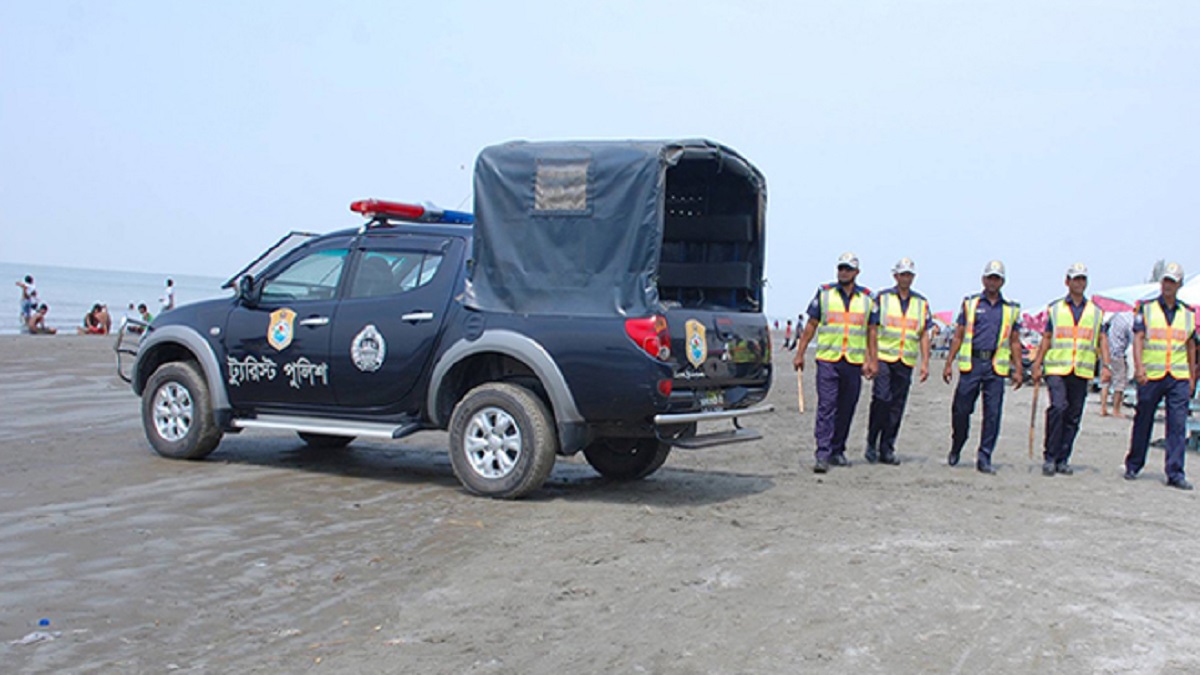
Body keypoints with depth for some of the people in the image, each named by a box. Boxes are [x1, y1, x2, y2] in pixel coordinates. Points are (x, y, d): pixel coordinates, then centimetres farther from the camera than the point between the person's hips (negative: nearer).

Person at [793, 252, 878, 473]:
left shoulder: (867, 298, 10)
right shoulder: (824, 293, 5)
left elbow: (871, 332, 12)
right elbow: (811, 326, 6)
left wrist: (871, 361, 6)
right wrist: (800, 354, 3)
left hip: (854, 363, 2)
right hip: (827, 360, -2)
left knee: (846, 409, 9)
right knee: (826, 407, -9)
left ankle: (837, 451, 21)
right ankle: (822, 455, -12)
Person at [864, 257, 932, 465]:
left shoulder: (921, 303, 12)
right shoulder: (882, 298, 3)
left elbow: (924, 335, 13)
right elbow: (872, 329, 1)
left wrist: (925, 363, 5)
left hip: (906, 362, 3)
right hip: (883, 357, -3)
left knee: (897, 407, 4)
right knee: (881, 399, -14)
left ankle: (887, 449, 12)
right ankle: (871, 443, 0)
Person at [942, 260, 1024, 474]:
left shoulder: (1011, 309, 13)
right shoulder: (970, 303, 9)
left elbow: (1015, 342, 15)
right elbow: (958, 336, 8)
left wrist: (1018, 370, 7)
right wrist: (948, 363, 2)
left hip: (996, 367, 1)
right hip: (971, 363, -1)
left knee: (993, 413, -3)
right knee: (961, 409, 1)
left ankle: (984, 457, 3)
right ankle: (955, 449, 23)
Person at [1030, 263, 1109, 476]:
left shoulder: (1096, 312, 14)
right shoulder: (1054, 308, 9)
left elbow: (1102, 340, 14)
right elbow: (1046, 338, 10)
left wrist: (1106, 365, 1)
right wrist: (1037, 364, 3)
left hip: (1082, 371, 3)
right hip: (1057, 369, -2)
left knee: (1073, 416, 3)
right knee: (1058, 407, -18)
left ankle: (1063, 459, 13)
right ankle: (1049, 457, -10)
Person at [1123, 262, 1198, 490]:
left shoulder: (1188, 314, 13)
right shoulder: (1146, 308, 3)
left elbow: (1191, 346, 19)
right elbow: (1138, 338, -5)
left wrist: (1192, 377, 15)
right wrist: (1139, 367, -18)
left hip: (1179, 378, 2)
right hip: (1150, 376, -2)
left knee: (1178, 425, -5)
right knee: (1142, 422, 7)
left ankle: (1175, 473, -2)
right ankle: (1133, 466, 21)